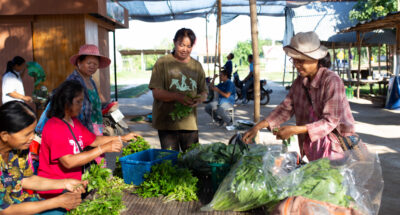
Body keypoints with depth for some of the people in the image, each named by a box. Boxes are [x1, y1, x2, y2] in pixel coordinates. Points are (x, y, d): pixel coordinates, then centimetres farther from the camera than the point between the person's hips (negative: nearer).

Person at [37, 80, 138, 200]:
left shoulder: (74, 122, 12)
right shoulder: (54, 128, -19)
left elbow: (94, 140, 20)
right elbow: (68, 162, -26)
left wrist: (122, 138, 10)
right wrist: (103, 149, -26)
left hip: (73, 183, 9)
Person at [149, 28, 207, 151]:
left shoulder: (197, 66, 13)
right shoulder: (162, 63, 0)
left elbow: (204, 92, 14)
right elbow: (156, 93, -7)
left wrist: (200, 98, -10)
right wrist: (178, 97, -23)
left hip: (190, 122, 4)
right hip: (167, 122, -3)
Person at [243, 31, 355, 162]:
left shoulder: (332, 81, -18)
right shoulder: (300, 82, 2)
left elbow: (330, 121, -22)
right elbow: (286, 108, 4)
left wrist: (295, 130, -30)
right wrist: (259, 126, -7)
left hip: (335, 145, -5)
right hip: (312, 145, 6)